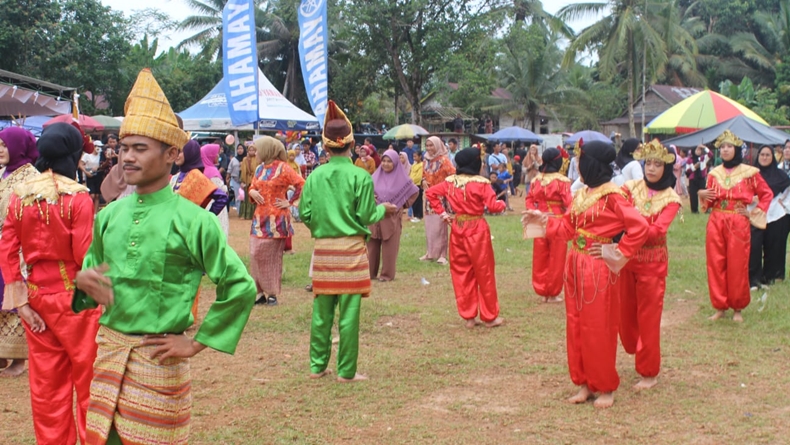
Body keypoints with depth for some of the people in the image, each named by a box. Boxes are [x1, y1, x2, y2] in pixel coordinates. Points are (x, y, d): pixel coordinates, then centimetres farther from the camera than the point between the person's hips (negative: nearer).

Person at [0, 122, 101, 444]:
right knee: (88, 378, 10)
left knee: (46, 383, 15)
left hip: (36, 295, 5)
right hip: (73, 297, -5)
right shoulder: (78, 197, -15)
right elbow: (85, 256, -17)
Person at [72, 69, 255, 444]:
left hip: (158, 357, -5)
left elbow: (241, 288, -10)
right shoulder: (109, 216, 6)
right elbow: (91, 270, 18)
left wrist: (197, 343, -8)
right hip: (108, 351, 5)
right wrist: (83, 280, -6)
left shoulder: (193, 221, -11)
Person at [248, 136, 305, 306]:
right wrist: (252, 192, -2)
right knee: (256, 254, 2)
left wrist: (289, 202, -9)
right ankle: (261, 292, 10)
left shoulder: (282, 168, -9)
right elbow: (253, 187, 21)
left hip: (276, 219, -6)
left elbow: (301, 185, -13)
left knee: (272, 256, -2)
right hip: (260, 217, 6)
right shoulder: (260, 169, 12)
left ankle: (272, 293, 7)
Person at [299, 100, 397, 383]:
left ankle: (317, 366, 20)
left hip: (323, 249, 4)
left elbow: (305, 214, 1)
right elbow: (366, 216, -8)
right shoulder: (360, 177, -9)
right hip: (351, 248, -3)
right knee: (349, 312, 2)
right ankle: (346, 371, 8)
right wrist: (383, 209, 12)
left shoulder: (315, 176, 0)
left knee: (322, 311, 12)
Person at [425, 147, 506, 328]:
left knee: (461, 273, 12)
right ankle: (490, 316, 17)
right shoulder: (481, 183, -13)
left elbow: (430, 192, 6)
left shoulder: (450, 181, 3)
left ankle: (468, 316, 16)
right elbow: (493, 206, -17)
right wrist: (502, 204, 4)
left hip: (457, 228, 5)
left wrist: (441, 213, 6)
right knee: (484, 273, 7)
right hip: (477, 229, -5)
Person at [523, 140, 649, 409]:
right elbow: (568, 228, 15)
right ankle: (584, 383, 22)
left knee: (598, 328, 0)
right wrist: (544, 221, 9)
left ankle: (606, 387, 14)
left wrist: (619, 254, -15)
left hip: (598, 268, -8)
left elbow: (639, 227, -19)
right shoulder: (582, 194, 11)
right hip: (575, 264, 8)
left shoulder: (612, 195, -13)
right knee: (576, 326, 11)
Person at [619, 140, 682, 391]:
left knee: (648, 316, 2)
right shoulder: (630, 188, 0)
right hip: (626, 257, 3)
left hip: (652, 262, -3)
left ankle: (650, 372, 15)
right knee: (625, 311, 12)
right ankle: (635, 348, 40)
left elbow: (658, 230, -23)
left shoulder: (671, 199, -7)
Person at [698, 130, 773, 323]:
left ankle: (738, 308, 13)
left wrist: (757, 211, -2)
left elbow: (767, 194, 7)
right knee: (716, 264, 3)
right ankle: (720, 306, 14)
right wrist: (703, 195, -10)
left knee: (737, 266, 1)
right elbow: (710, 202, 9)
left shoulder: (749, 172, -2)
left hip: (738, 223, -3)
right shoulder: (714, 173, 7)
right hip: (716, 222, 3)